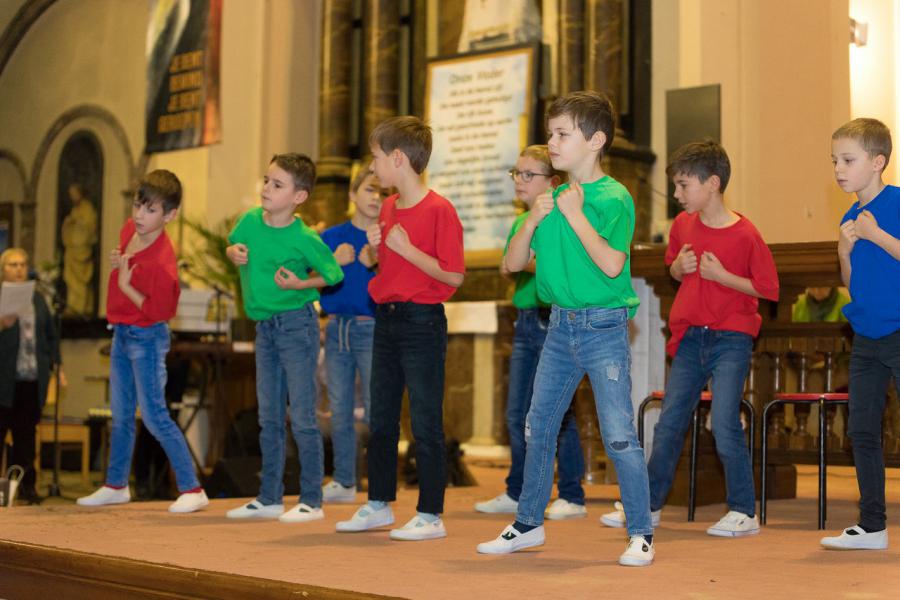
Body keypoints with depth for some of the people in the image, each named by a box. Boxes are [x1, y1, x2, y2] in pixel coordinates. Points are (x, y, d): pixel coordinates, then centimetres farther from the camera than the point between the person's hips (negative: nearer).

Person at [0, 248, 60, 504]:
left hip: (33, 379, 4)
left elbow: (51, 335, 18)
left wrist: (55, 364, 9)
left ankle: (26, 484, 12)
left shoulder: (38, 300, 15)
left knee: (26, 432, 7)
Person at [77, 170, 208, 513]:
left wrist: (125, 284, -21)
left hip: (146, 337, -9)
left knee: (154, 415, -8)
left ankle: (192, 489, -1)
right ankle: (116, 485, 30)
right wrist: (117, 262, 2)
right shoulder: (130, 230, 0)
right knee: (120, 414, 17)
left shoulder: (161, 261, -26)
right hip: (121, 331, 9)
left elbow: (157, 311, -23)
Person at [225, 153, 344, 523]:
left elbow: (333, 274, -4)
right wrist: (234, 253, -4)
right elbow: (233, 246, 18)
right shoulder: (250, 220, -1)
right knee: (269, 417, 12)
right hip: (264, 326, 6)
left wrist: (299, 283, -18)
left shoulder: (304, 239, -16)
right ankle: (269, 498, 22)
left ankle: (312, 501, 5)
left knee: (302, 415, -3)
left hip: (296, 323, -6)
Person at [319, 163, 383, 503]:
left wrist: (375, 264, -24)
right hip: (337, 328, 4)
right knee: (339, 412, 11)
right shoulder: (331, 237, 8)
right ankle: (343, 482, 23)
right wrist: (334, 262, -9)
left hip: (372, 330, -4)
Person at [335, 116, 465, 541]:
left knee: (426, 424, -1)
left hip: (422, 322, -8)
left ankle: (431, 515, 7)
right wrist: (377, 247, 1)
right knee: (380, 421, 14)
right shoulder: (388, 208, 11)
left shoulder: (439, 210, -14)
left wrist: (406, 248, -18)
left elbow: (453, 276, -17)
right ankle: (379, 504, 25)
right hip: (386, 319, 8)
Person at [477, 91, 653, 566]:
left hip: (604, 328, -7)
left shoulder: (614, 198, -11)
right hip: (560, 326, 7)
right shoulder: (553, 199, 8)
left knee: (618, 435, -5)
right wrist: (533, 221, -7)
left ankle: (641, 534, 7)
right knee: (538, 427, 13)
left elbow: (611, 264, -25)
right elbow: (513, 263, 8)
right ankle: (529, 523, 28)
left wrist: (576, 215, -19)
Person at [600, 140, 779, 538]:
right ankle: (648, 506, 20)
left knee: (725, 424, -11)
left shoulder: (744, 234, -13)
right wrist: (679, 266, -2)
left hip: (730, 339, -6)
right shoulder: (683, 224, 4)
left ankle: (744, 513, 3)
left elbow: (769, 288, -10)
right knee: (669, 423, 10)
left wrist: (722, 276, -18)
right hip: (690, 337, 6)